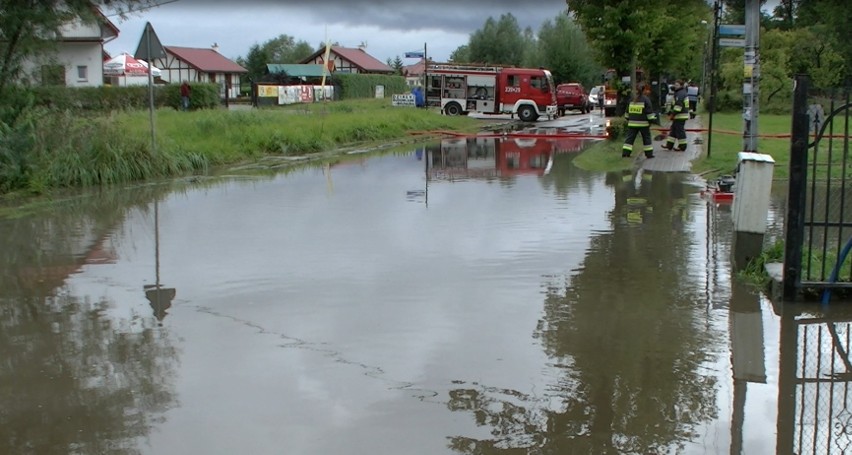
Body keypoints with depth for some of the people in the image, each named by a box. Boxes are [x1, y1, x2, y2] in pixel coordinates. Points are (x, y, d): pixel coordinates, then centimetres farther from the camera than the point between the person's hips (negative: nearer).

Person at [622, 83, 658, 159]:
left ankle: (625, 153, 0)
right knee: (646, 138, 7)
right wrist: (652, 120, -1)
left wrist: (628, 119, 26)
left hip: (632, 123, 4)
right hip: (643, 123, -3)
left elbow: (627, 111, 15)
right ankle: (649, 154, 9)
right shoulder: (645, 99, -8)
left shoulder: (632, 99, 7)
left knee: (630, 137, 6)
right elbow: (649, 112, -9)